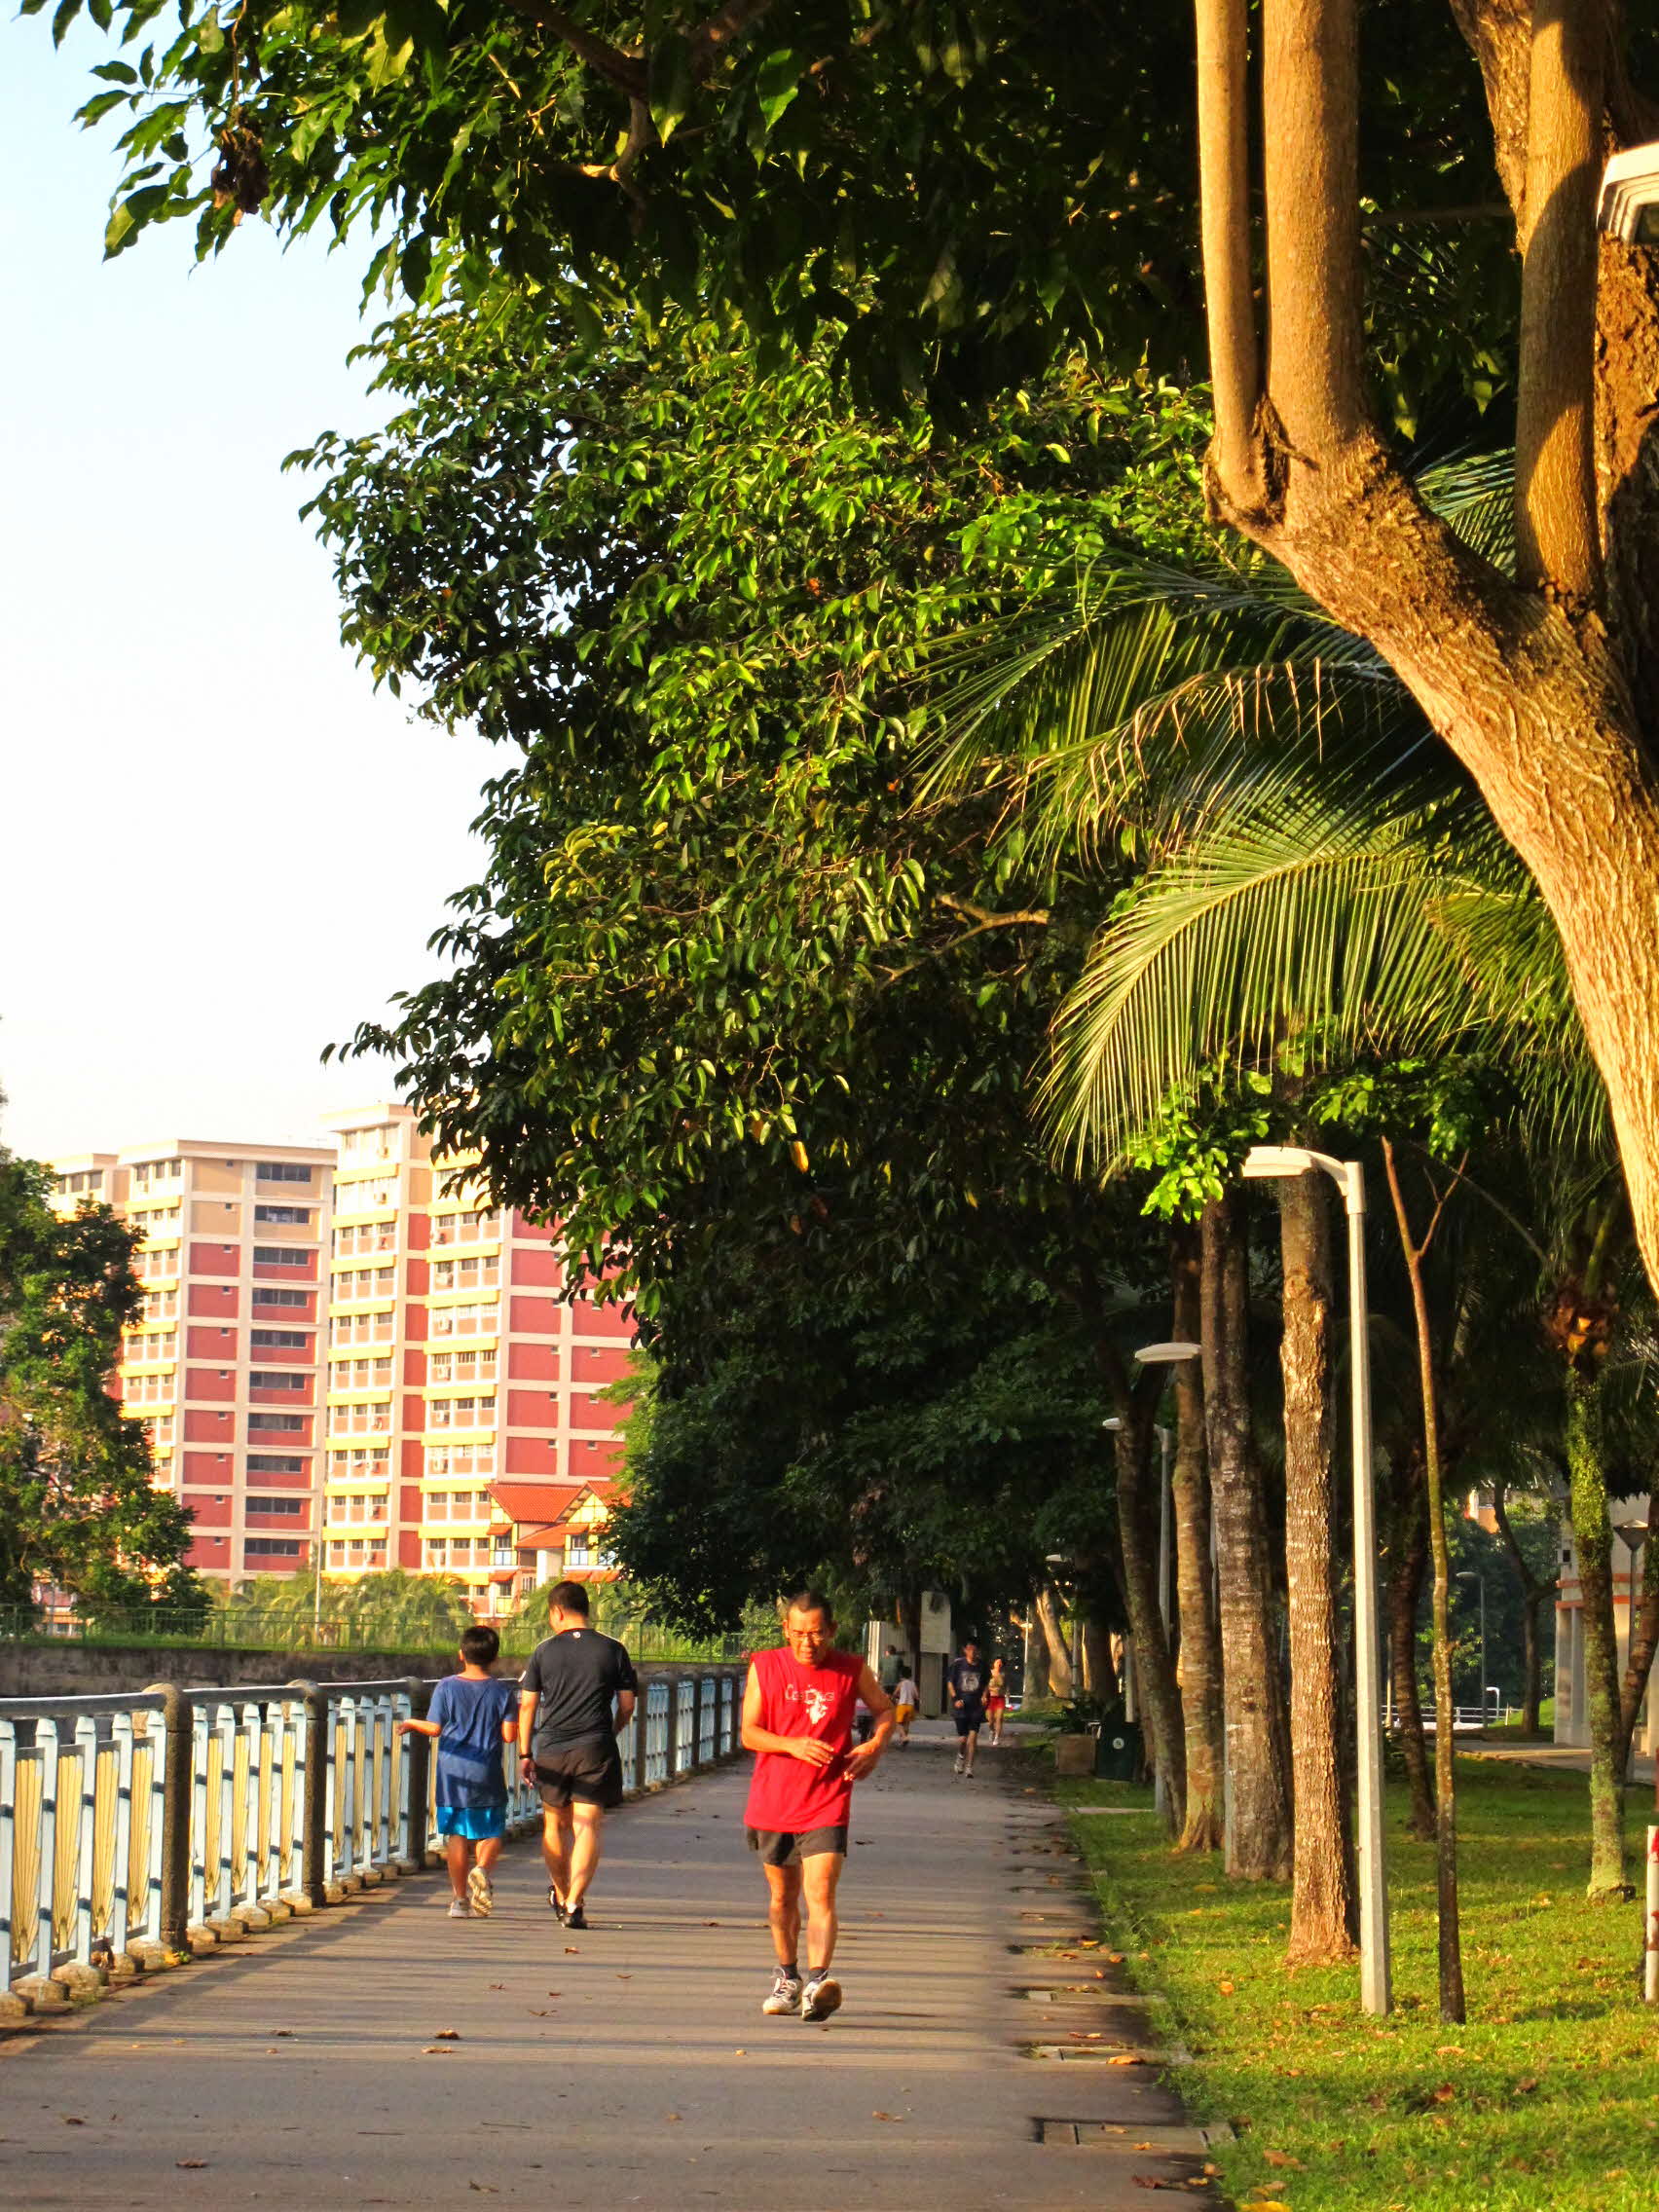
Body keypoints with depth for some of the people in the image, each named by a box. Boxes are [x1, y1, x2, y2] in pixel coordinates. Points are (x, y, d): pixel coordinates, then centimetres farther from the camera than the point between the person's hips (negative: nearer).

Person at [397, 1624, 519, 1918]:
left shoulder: (446, 1687, -2)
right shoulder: (503, 1692, -2)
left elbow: (434, 1728, -2)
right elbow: (509, 1735, -7)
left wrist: (411, 1724, 17)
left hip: (453, 1775, 1)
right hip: (487, 1775, -1)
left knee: (457, 1836, 6)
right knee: (490, 1834, 8)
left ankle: (459, 1899, 5)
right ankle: (482, 1869, -23)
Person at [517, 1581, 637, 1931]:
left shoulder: (545, 1650, 2)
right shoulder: (612, 1650, 2)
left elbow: (527, 1705, 2)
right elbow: (627, 1706, 5)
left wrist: (526, 1753, 9)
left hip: (551, 1749, 1)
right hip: (595, 1750, -1)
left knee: (555, 1824, 18)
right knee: (587, 1827, -2)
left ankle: (560, 1893, 33)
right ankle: (574, 1904, -14)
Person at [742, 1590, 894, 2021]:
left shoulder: (852, 1670, 0)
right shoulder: (764, 1668, 0)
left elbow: (885, 1709, 16)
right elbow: (748, 1733, -2)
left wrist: (874, 1747, -4)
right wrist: (793, 1744, -20)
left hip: (826, 1805, -2)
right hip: (772, 1803, 2)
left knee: (820, 1894, -18)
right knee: (782, 1895, 15)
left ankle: (818, 1982, -28)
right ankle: (787, 1977, 34)